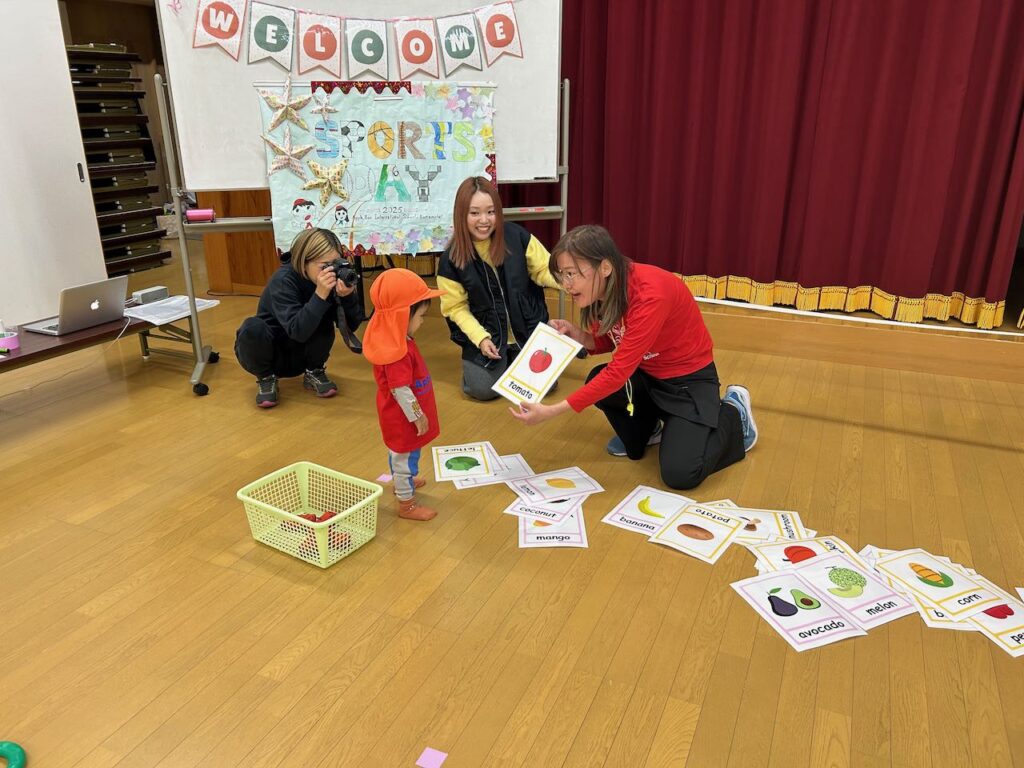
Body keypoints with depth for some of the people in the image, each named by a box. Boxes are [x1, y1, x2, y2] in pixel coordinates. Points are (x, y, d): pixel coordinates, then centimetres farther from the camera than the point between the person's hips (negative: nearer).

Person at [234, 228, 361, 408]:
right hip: (268, 354, -3)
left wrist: (347, 296, -35)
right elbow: (298, 331, -39)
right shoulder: (283, 280, -27)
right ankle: (266, 378, -6)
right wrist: (320, 294, -47)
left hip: (299, 355, 3)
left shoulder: (331, 280, -15)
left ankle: (314, 372, 0)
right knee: (253, 327, -35)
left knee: (324, 320, -25)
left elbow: (351, 325, -17)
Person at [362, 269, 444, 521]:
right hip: (403, 417, -10)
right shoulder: (397, 351, -34)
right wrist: (417, 417, -19)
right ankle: (407, 503, 25)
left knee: (400, 455, 30)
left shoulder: (395, 339, -2)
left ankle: (404, 482, 53)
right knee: (405, 457, 8)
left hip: (400, 415, 10)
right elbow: (401, 391, -30)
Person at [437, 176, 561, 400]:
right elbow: (456, 307, -5)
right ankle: (502, 361, 22)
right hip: (485, 334, -1)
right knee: (483, 389, -13)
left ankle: (514, 360, 26)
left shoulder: (517, 237, -12)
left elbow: (544, 271, -5)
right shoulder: (451, 259, -12)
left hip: (528, 328, 1)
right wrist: (480, 338, -17)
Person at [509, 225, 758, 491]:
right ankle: (648, 426, 10)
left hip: (689, 377, -6)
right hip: (648, 373, 7)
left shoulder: (650, 294, -34)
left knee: (680, 475, -18)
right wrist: (577, 335, -18)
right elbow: (606, 343, 5)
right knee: (596, 381, -23)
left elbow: (618, 372, -36)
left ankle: (733, 414, 11)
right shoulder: (605, 288, -10)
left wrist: (552, 411, -38)